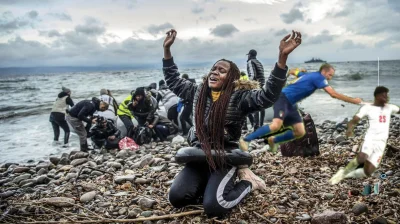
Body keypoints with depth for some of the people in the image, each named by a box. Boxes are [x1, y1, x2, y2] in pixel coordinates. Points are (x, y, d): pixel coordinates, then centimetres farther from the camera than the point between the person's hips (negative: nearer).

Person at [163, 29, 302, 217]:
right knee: (176, 198, -12)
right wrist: (167, 49, 12)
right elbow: (174, 81, 17)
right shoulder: (198, 92, 5)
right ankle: (211, 184, 15)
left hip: (225, 159, -5)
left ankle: (247, 183, 7)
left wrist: (282, 57, -38)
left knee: (213, 207, -22)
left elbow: (268, 95, -26)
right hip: (198, 157, 5)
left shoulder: (239, 97, -11)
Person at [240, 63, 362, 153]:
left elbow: (293, 71, 34)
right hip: (283, 98, -10)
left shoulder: (309, 75, 19)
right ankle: (246, 140, -23)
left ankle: (274, 140, 16)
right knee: (276, 125, -30)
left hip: (290, 104, 10)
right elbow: (333, 94, -13)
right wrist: (353, 100, -6)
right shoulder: (318, 77, -7)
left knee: (300, 132, 2)